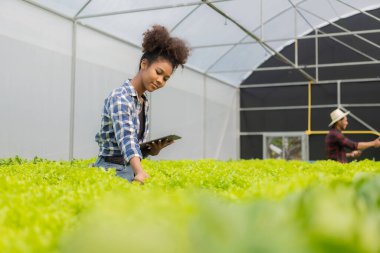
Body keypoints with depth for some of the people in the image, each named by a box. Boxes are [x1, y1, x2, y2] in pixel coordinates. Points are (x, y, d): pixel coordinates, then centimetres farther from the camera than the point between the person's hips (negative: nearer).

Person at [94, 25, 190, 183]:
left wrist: (153, 150, -3)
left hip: (131, 171, 7)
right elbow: (126, 137, -31)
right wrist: (140, 172, -46)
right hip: (111, 171, -7)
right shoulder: (120, 97, -14)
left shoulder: (144, 102, 10)